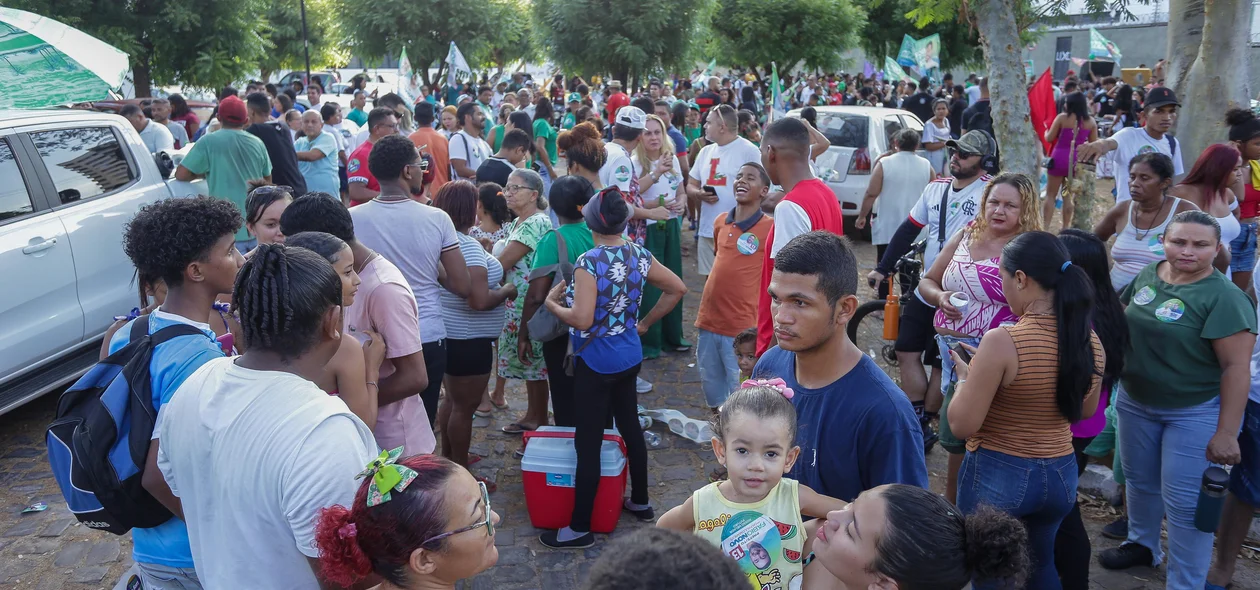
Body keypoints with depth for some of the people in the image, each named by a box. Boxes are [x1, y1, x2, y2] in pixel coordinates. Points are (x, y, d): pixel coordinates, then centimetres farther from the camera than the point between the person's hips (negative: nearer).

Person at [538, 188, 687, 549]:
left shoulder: (589, 262, -20)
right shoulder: (639, 255, 0)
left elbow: (582, 320, -25)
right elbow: (677, 289, 9)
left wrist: (552, 303, -7)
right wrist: (645, 323, 13)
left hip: (596, 361, -7)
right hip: (629, 355, 7)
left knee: (588, 443, 1)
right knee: (630, 426, 22)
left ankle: (580, 529, 10)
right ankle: (641, 503, 38)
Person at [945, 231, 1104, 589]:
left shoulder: (1002, 342, -24)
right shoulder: (1090, 341, -5)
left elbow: (961, 425, -20)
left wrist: (966, 376, -3)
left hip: (997, 475, -6)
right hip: (1061, 474, 6)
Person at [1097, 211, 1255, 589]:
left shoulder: (1224, 297, -21)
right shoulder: (1147, 276, -2)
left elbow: (1237, 366, -21)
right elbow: (1124, 324, 13)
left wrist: (1226, 433, -23)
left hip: (1195, 414, -6)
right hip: (1136, 403, 6)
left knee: (1185, 502, 1)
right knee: (1140, 481, 22)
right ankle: (1142, 544, 45)